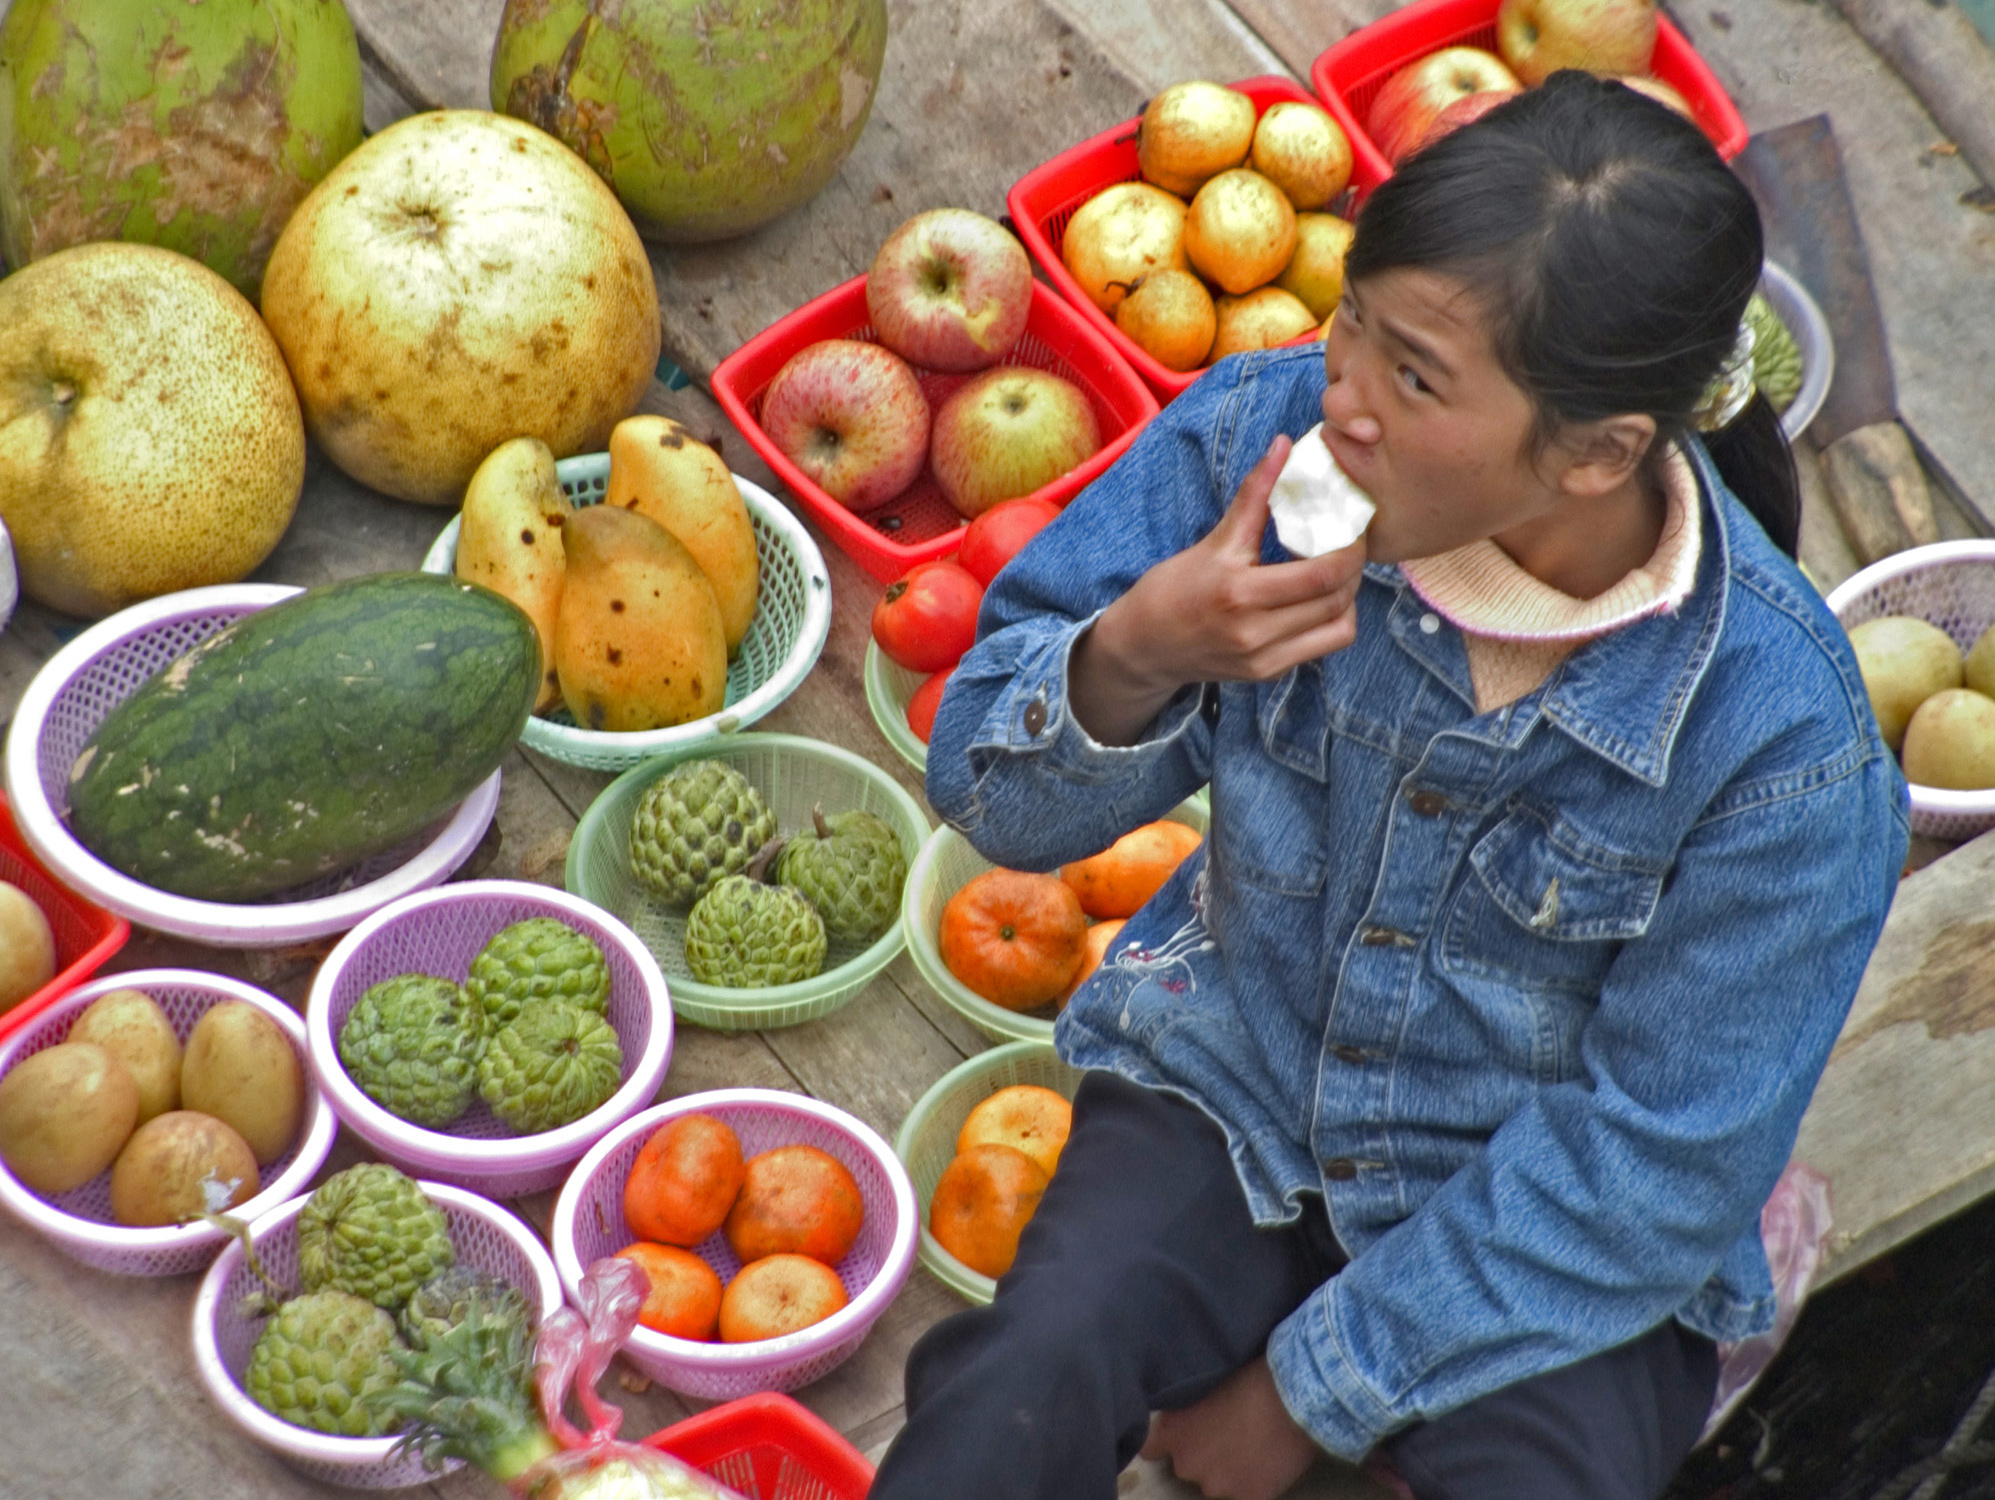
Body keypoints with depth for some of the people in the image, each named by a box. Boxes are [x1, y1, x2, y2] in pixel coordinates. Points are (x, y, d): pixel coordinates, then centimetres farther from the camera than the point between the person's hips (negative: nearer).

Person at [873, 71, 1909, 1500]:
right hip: (1235, 1101, 1)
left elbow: (1656, 1169, -14)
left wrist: (1319, 1383, -11)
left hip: (1559, 1269, -1)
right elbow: (1001, 798, -7)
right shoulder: (1263, 431, -17)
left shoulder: (1784, 738, -25)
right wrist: (1129, 659, -31)